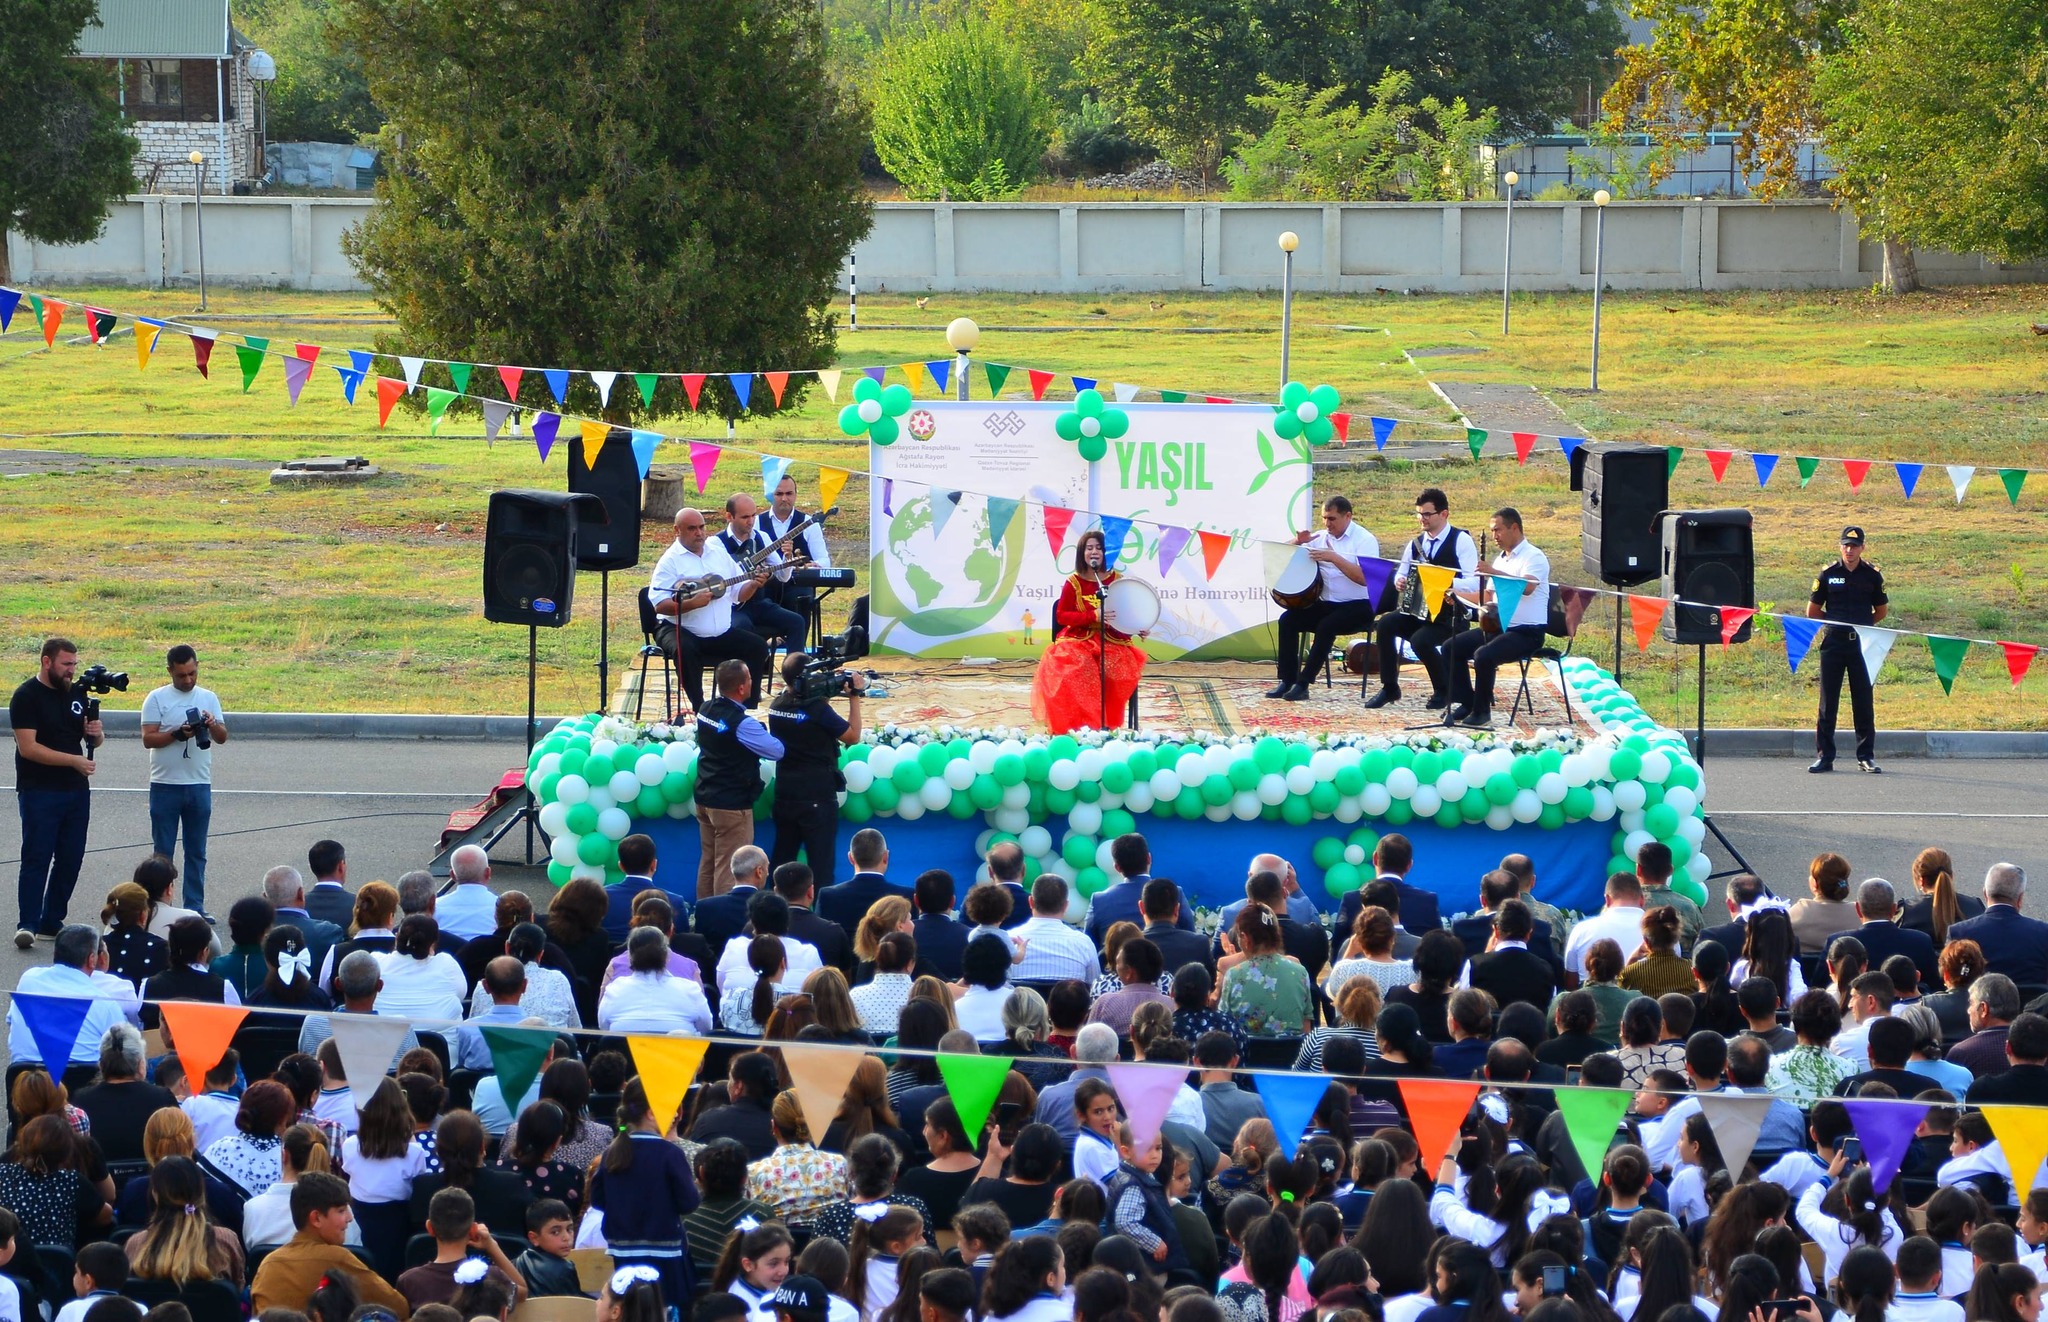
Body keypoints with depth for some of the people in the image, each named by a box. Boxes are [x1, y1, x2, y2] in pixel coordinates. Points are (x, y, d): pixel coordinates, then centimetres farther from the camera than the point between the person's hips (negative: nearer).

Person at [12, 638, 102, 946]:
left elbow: (94, 739, 21)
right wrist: (74, 761, -19)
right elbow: (28, 748, -16)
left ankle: (52, 921, 13)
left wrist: (96, 734, -5)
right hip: (39, 791, -6)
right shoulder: (27, 696, -8)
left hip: (76, 790, 6)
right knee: (37, 857, -9)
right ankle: (27, 924, -10)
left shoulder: (76, 693, 11)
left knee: (70, 859, 6)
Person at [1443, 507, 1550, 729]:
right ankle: (1466, 704, 2)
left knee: (1484, 655, -31)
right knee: (1452, 647, -3)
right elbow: (1488, 594, 25)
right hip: (1498, 627, 9)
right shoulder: (1500, 559, 18)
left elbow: (1527, 587, -29)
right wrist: (1483, 606, 3)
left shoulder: (1534, 557, -10)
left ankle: (1482, 712, -15)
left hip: (1527, 632, -9)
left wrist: (1495, 573, -33)